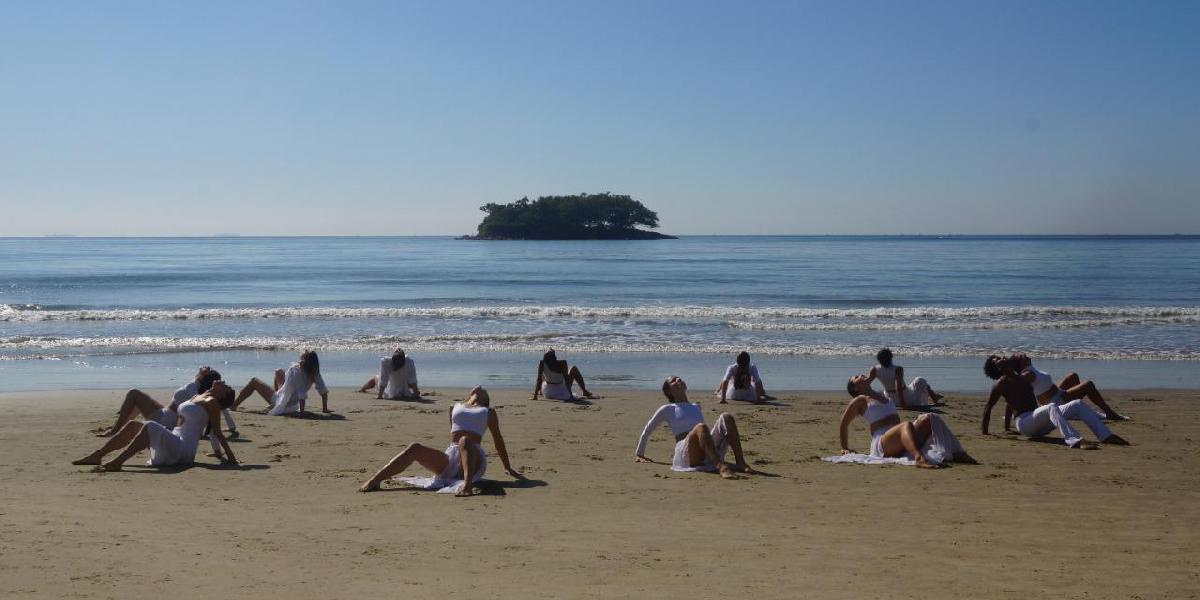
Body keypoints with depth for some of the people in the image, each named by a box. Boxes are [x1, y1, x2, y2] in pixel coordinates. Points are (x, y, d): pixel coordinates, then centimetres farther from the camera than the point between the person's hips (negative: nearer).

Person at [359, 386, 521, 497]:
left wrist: (508, 467, 22)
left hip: (474, 459, -3)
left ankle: (467, 484, -62)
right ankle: (374, 480, -34)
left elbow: (498, 439, 22)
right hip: (450, 457, 3)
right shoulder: (456, 407, 27)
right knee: (414, 448, -20)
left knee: (464, 441, -38)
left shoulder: (488, 412, 21)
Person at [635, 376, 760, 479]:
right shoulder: (667, 409, 14)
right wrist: (639, 454, 25)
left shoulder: (697, 407, 29)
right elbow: (647, 430, 21)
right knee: (701, 427, -37)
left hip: (708, 455, 5)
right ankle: (721, 466, -57)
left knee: (726, 417, -18)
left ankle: (740, 463, -30)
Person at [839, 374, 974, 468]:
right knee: (906, 425, -38)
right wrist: (845, 448, 16)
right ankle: (919, 458, -69)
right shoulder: (860, 400, 8)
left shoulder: (883, 396, 31)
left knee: (928, 419, -14)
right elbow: (844, 423, 12)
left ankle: (955, 453, -33)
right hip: (881, 443, -7)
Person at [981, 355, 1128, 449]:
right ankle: (1075, 441, -62)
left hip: (1040, 425, 9)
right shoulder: (1002, 382, 1)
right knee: (1051, 407, -37)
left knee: (1077, 405, -4)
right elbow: (988, 407, 0)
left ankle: (1107, 436, -17)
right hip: (1024, 423, -9)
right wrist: (984, 433, -1)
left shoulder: (1021, 379, 27)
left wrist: (1006, 429, 41)